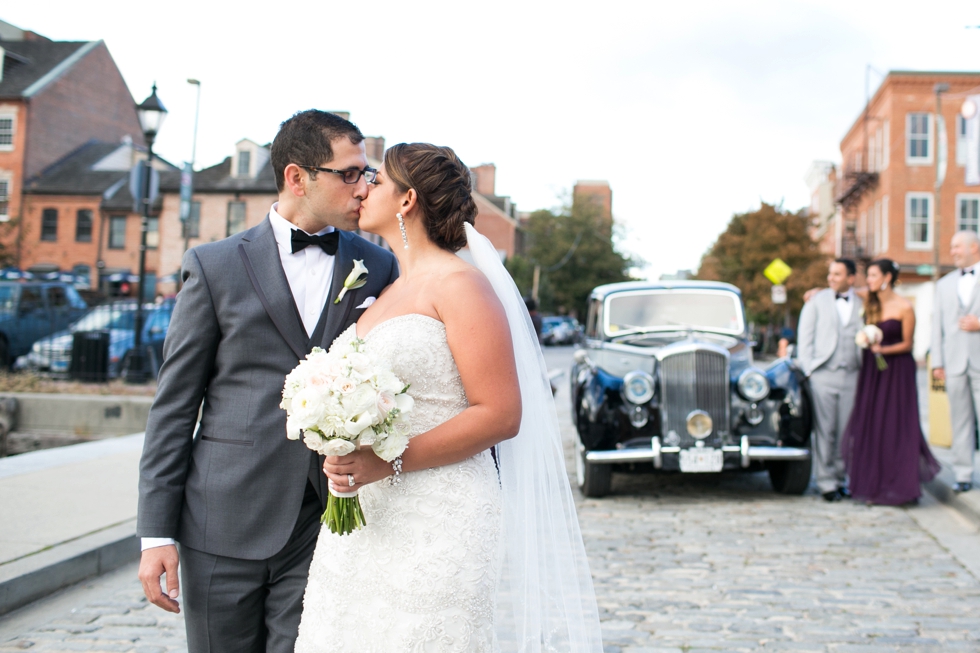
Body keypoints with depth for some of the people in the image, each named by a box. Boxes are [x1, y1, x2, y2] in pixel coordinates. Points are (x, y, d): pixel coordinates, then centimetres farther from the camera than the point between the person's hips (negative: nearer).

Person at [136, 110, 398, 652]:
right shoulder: (214, 266, 1)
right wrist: (156, 532, -4)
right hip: (224, 528, 0)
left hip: (327, 529, 1)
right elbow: (173, 406, 1)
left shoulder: (378, 269, 6)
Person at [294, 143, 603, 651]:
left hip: (440, 525, -8)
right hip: (360, 524, 8)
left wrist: (390, 463, -19)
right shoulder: (386, 292, 19)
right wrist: (344, 463, 9)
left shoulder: (459, 283, -7)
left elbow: (500, 414, -14)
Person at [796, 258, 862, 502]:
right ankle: (826, 482, 2)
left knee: (846, 432, 3)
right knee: (824, 432, -3)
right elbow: (805, 337, 6)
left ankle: (840, 478, 15)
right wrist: (809, 369, -2)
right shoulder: (817, 301, 8)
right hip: (822, 375, -1)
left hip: (851, 376, 1)